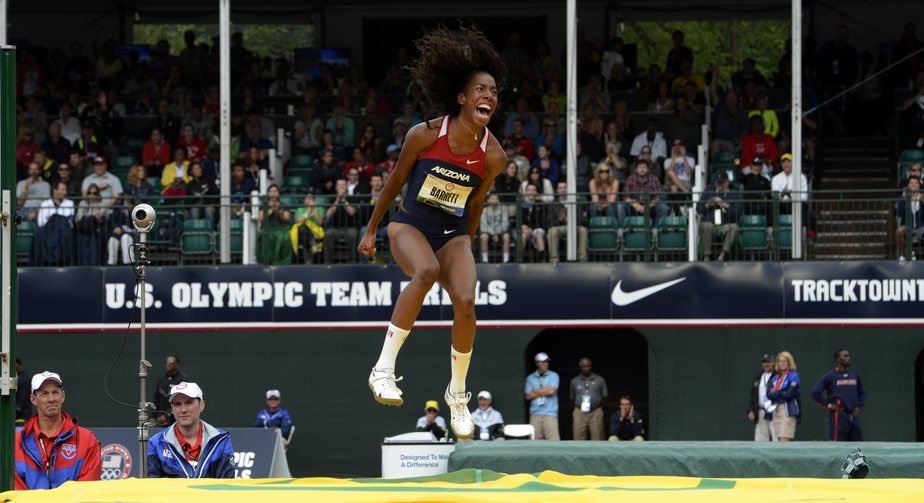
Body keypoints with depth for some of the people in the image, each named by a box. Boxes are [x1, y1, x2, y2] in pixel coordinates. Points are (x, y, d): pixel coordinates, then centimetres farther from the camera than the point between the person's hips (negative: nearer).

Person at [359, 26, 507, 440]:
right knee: (426, 271, -36)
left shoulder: (492, 155, -7)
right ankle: (384, 368, -31)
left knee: (465, 301, -22)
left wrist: (465, 250, 18)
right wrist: (371, 230, 8)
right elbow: (396, 181, 1)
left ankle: (457, 393, 0)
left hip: (453, 234, 3)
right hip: (410, 225, -3)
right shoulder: (426, 135, -13)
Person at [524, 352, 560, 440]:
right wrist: (544, 391, -2)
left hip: (550, 414, -2)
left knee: (554, 443, -13)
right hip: (535, 415, 2)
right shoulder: (530, 378, 14)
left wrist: (536, 391, 5)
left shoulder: (553, 376, 8)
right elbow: (528, 396, 4)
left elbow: (551, 391, -7)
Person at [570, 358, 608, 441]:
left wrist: (599, 410, 2)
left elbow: (604, 399, 8)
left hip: (595, 413, -1)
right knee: (579, 438, -4)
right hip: (580, 413, 1)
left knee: (597, 437, -6)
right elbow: (573, 399, 17)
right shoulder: (575, 381, 12)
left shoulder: (600, 380, 7)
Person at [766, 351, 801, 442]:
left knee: (784, 439, -16)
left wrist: (775, 394, 0)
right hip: (776, 411, 7)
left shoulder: (793, 376, -2)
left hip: (788, 411, -7)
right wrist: (781, 393, -9)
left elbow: (790, 394, -13)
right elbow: (769, 394, 6)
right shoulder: (775, 378, 17)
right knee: (780, 440, 3)